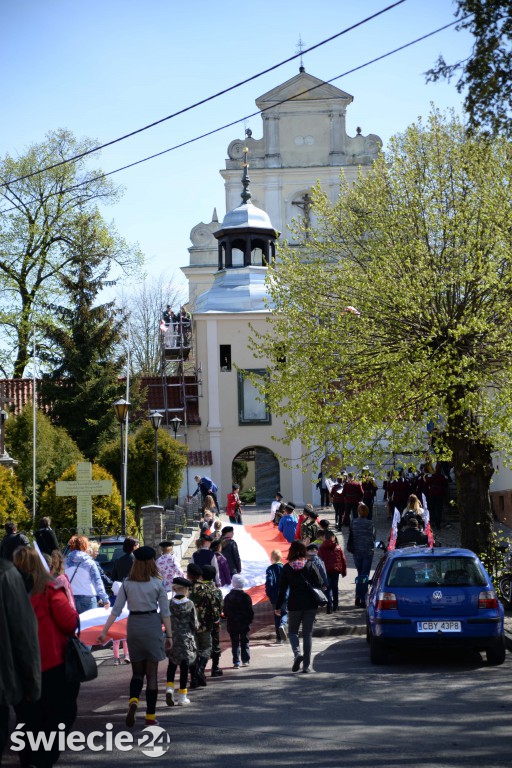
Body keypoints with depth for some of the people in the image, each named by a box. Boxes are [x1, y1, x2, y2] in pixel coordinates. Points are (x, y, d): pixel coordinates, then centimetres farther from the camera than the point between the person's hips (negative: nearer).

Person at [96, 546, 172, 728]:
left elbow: (116, 610, -2)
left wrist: (104, 631, 1)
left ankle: (133, 700, -12)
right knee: (152, 673, 7)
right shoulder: (157, 583, -4)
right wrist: (169, 635, 3)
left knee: (137, 672, 16)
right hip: (152, 626, -2)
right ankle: (150, 716, 9)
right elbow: (165, 612, -4)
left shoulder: (127, 583, 1)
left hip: (134, 626, 2)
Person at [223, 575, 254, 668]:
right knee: (244, 641, 12)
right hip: (244, 624, -1)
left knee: (235, 643, 5)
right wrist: (249, 620, 5)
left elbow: (225, 612, 3)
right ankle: (245, 660, 13)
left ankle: (236, 662, -2)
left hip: (232, 624, 1)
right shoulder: (245, 596, -9)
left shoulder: (228, 597, -1)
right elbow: (250, 611, -7)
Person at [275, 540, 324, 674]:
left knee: (292, 631, 16)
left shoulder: (286, 568, -4)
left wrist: (278, 606, 4)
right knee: (307, 634, 8)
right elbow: (319, 583, -5)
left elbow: (282, 589, -2)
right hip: (310, 604, 1)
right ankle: (306, 665, 5)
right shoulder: (310, 565, -4)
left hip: (294, 604, -1)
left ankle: (297, 653, -11)